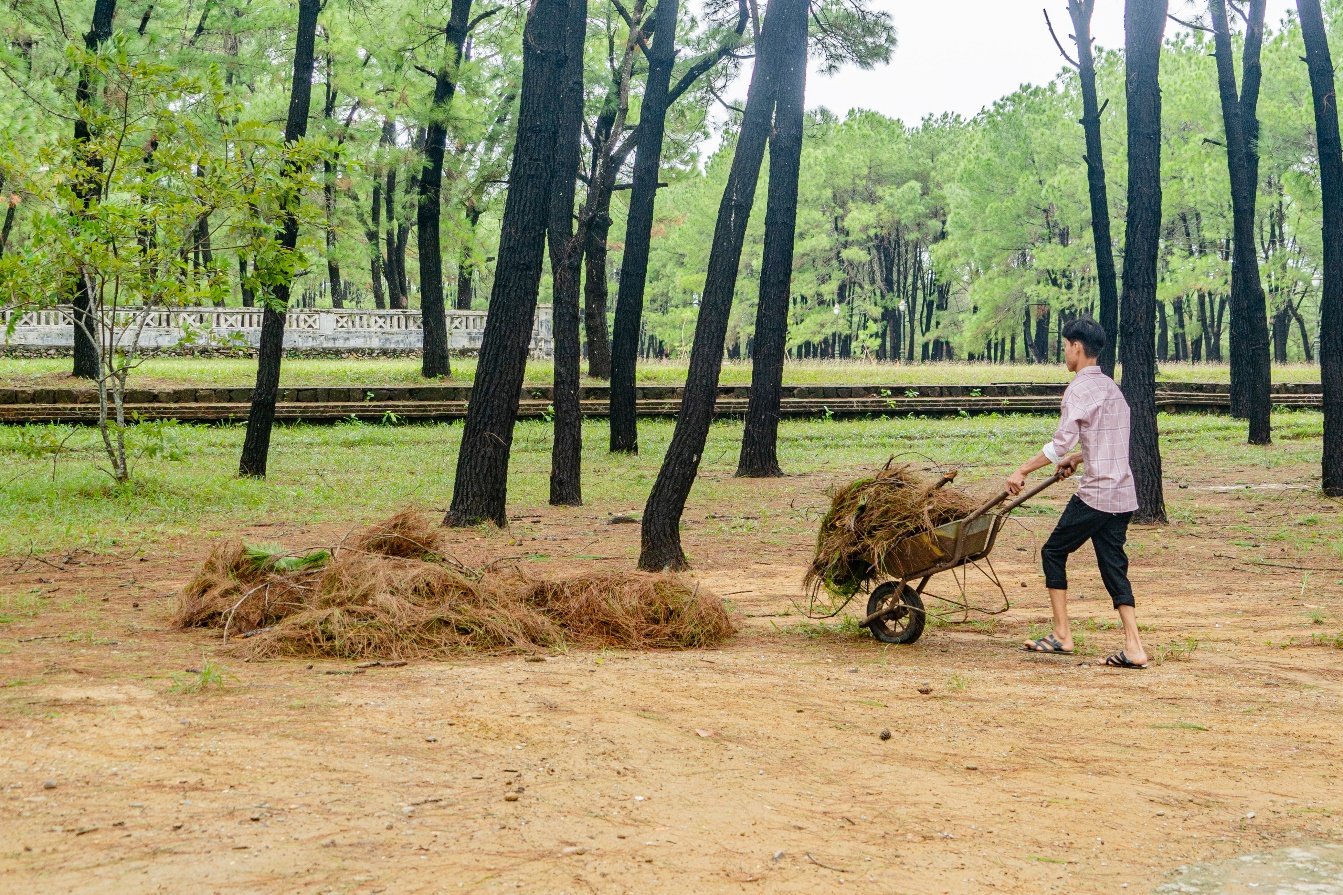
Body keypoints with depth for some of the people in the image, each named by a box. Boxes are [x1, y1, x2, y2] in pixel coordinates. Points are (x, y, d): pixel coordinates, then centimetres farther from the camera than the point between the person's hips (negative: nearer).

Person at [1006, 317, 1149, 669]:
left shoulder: (1080, 388, -11)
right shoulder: (1111, 387, 17)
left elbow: (1061, 443, -18)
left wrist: (1022, 471, -11)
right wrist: (1076, 460, 36)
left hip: (1095, 494, -8)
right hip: (1124, 495, 8)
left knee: (1054, 552, 7)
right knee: (1113, 565, 7)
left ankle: (1062, 635, 9)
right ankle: (1134, 647, -2)